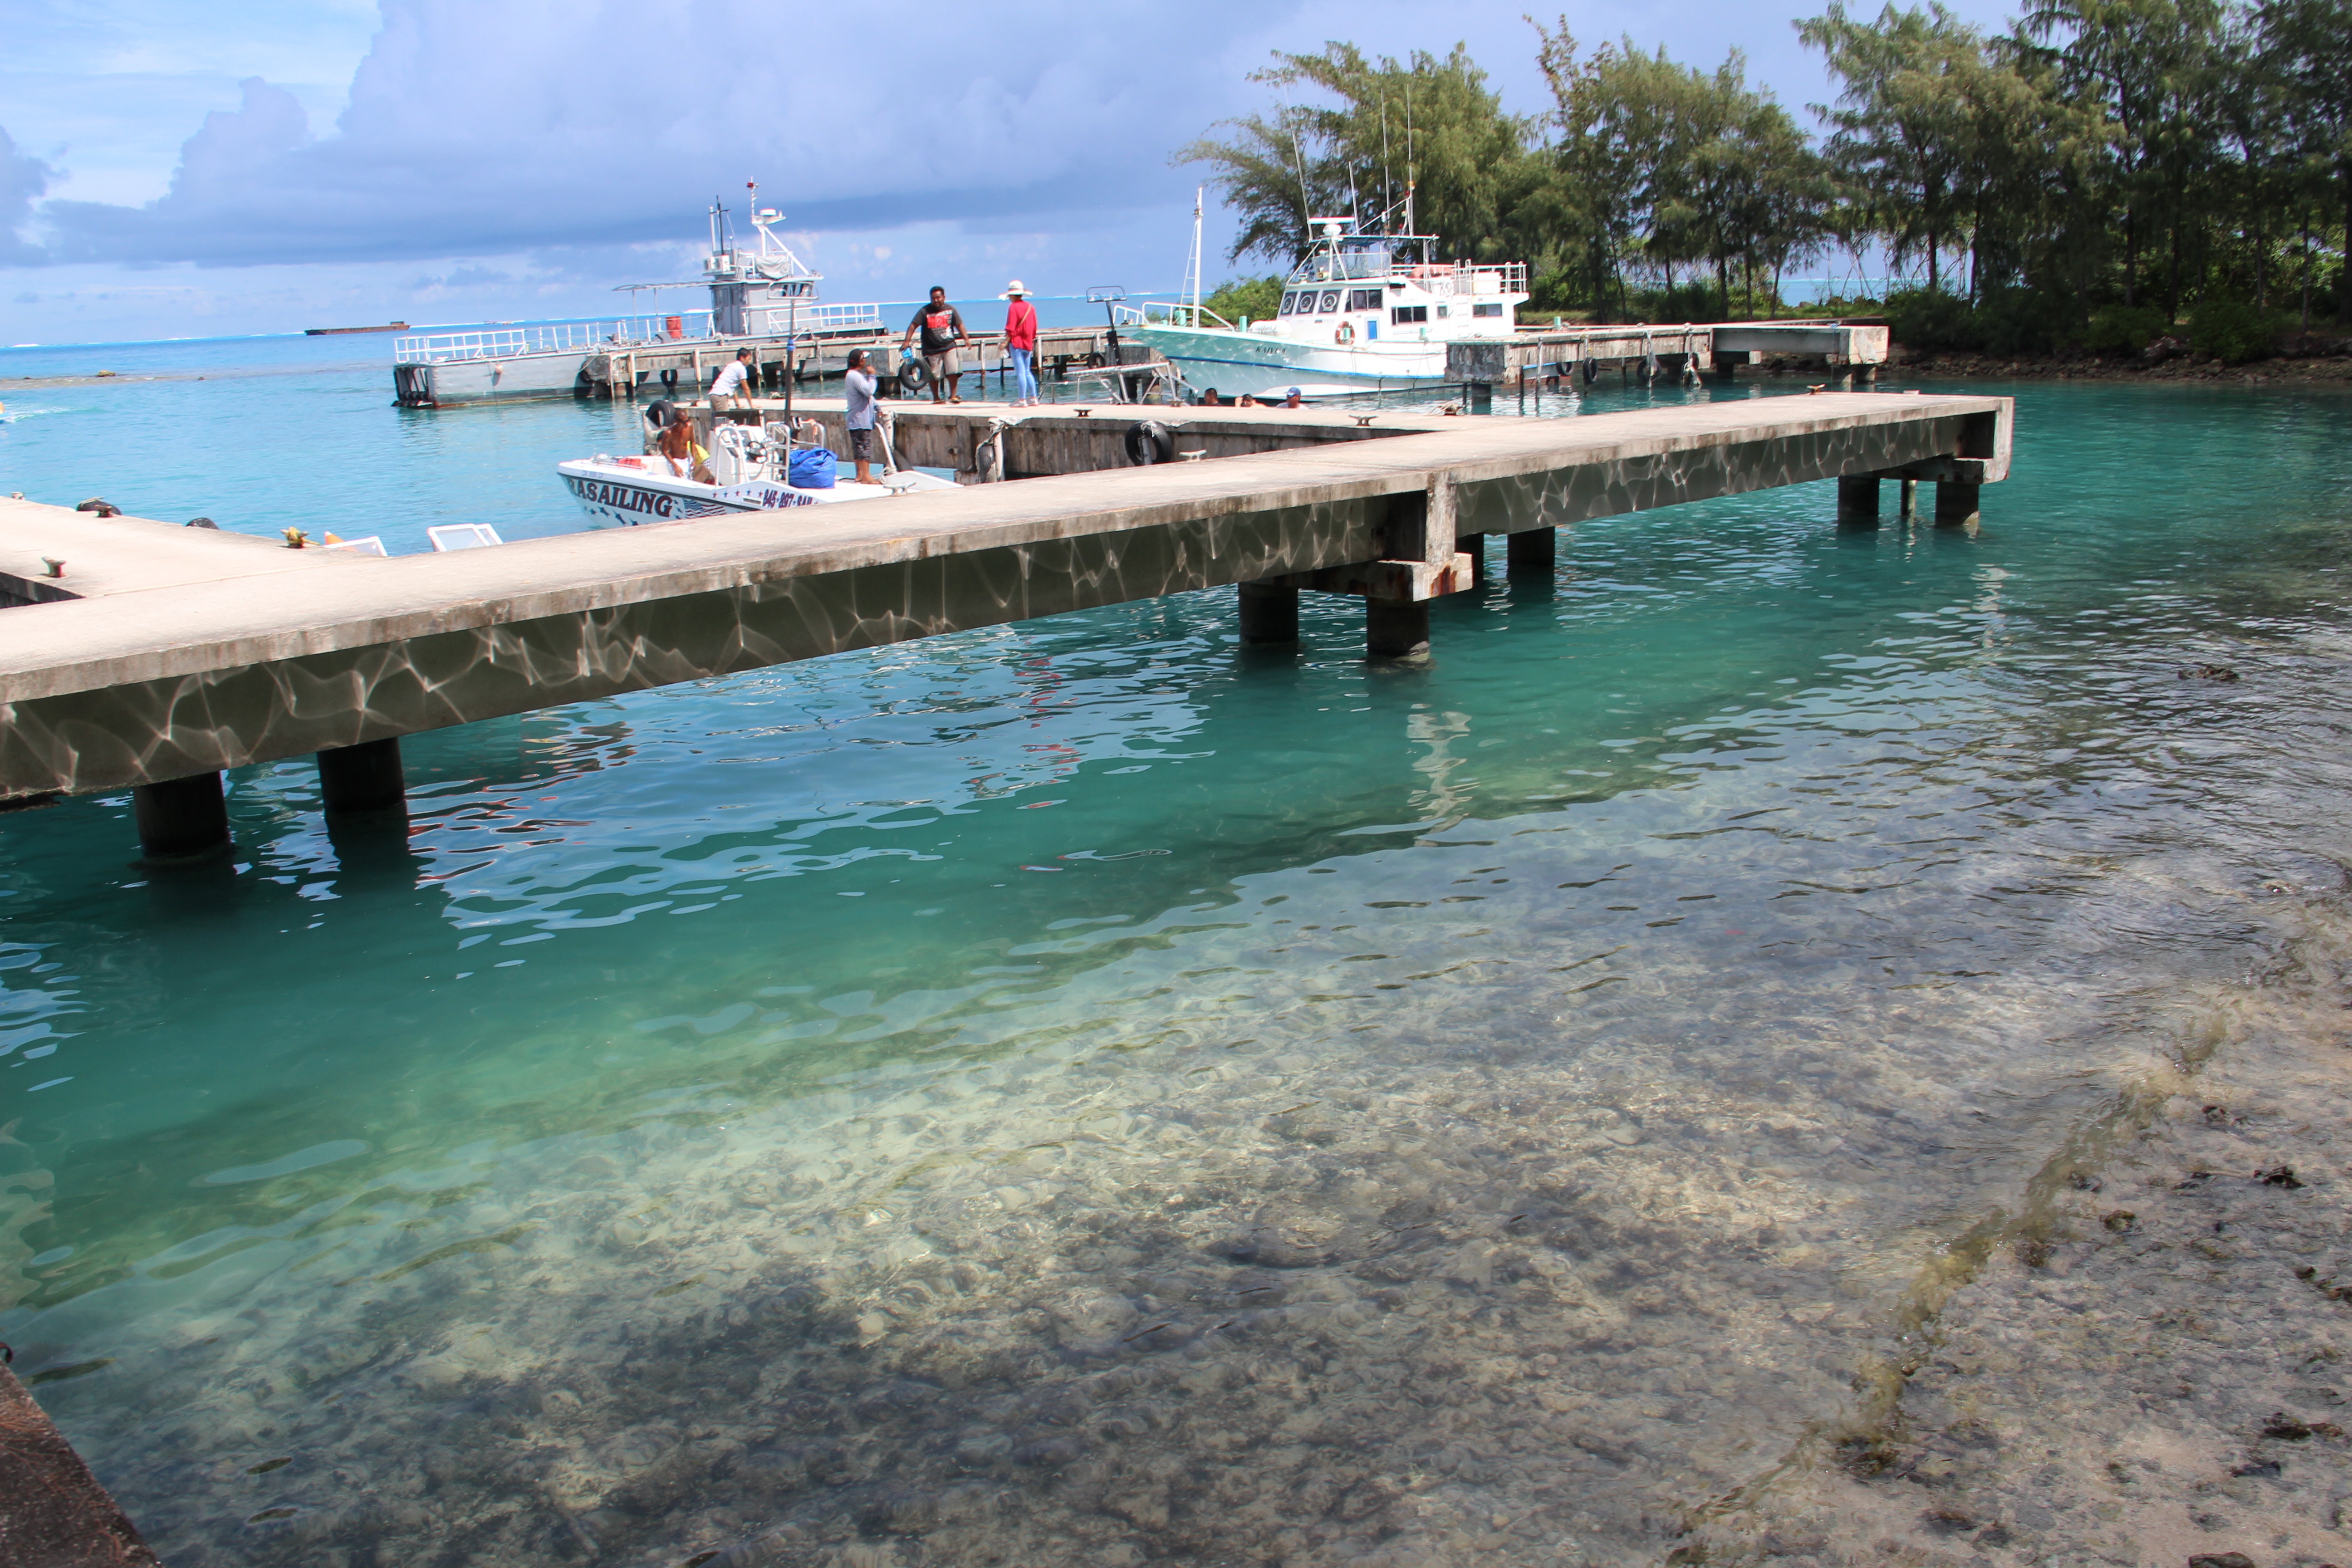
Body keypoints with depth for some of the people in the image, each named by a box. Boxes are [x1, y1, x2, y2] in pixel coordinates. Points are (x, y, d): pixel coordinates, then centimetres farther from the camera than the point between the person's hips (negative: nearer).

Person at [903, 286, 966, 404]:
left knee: (953, 372, -10)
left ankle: (953, 396, 2)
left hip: (949, 346, 2)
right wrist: (907, 341, -19)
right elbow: (913, 325, -9)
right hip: (932, 349, -1)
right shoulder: (925, 311, -5)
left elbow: (959, 324, 11)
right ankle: (936, 398, 21)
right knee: (934, 375, 5)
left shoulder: (951, 310, 4)